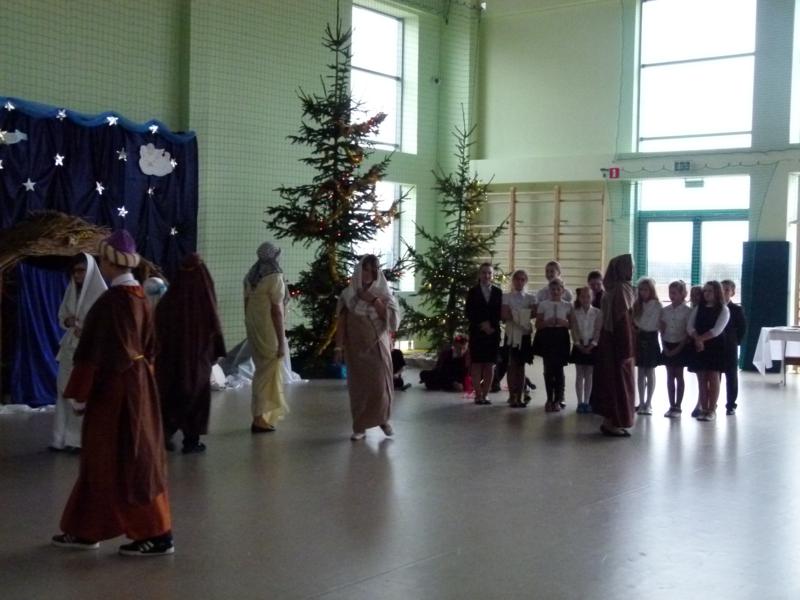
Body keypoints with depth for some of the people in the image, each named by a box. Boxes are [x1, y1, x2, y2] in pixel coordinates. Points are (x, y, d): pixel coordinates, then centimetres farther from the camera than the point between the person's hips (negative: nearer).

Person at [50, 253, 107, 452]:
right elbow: (61, 315, 17)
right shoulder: (71, 290, 10)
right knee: (66, 391, 5)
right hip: (70, 347, 6)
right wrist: (67, 321, -6)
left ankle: (82, 439, 2)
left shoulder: (101, 293, -8)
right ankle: (63, 438, 11)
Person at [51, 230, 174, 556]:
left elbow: (94, 351, -19)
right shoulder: (139, 296, 8)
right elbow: (149, 345, 14)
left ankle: (157, 535, 3)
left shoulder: (110, 301, -19)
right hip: (138, 381, 9)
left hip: (114, 386, -9)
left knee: (126, 461, -2)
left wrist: (78, 392, -13)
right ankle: (86, 530, 25)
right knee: (105, 458, 15)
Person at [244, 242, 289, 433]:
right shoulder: (274, 277, -13)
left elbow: (246, 304, 11)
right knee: (268, 372, 1)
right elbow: (276, 310, -16)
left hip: (253, 329, 7)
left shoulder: (250, 276, 8)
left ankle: (261, 413, 28)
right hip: (269, 331, -7)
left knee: (261, 369, 19)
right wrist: (281, 340, -14)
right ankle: (259, 419, 2)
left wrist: (251, 329, 19)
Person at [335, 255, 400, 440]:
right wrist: (339, 347, -4)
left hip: (378, 346, 0)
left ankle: (383, 418, 20)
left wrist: (374, 300, -13)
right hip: (356, 347, 0)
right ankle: (360, 427, 8)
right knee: (358, 386, 0)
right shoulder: (348, 294, 2)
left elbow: (392, 318, -8)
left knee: (380, 384, -5)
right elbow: (341, 323, 3)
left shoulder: (384, 294, 2)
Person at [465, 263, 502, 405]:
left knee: (490, 364, 2)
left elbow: (499, 312, 4)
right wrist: (482, 325, -11)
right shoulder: (473, 292, 2)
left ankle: (485, 394, 8)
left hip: (493, 332, 2)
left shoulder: (498, 292, 6)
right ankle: (478, 395, 3)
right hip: (476, 332, -1)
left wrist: (491, 326, -9)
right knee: (476, 364, -1)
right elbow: (469, 313, -1)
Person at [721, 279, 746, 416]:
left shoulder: (737, 309, -2)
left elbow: (743, 328, 1)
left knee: (731, 376, 5)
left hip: (730, 349, -2)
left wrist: (736, 342, -4)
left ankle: (731, 405, 12)